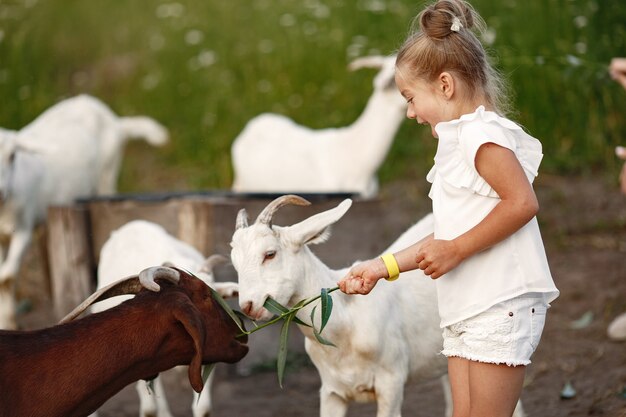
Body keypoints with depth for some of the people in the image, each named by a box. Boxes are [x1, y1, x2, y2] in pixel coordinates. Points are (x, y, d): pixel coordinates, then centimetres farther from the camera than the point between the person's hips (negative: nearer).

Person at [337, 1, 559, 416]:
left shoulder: (481, 132, -10)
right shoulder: (458, 141, 20)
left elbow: (523, 202, -22)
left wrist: (455, 250, -18)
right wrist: (384, 267, 17)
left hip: (501, 304, -10)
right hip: (467, 308, 10)